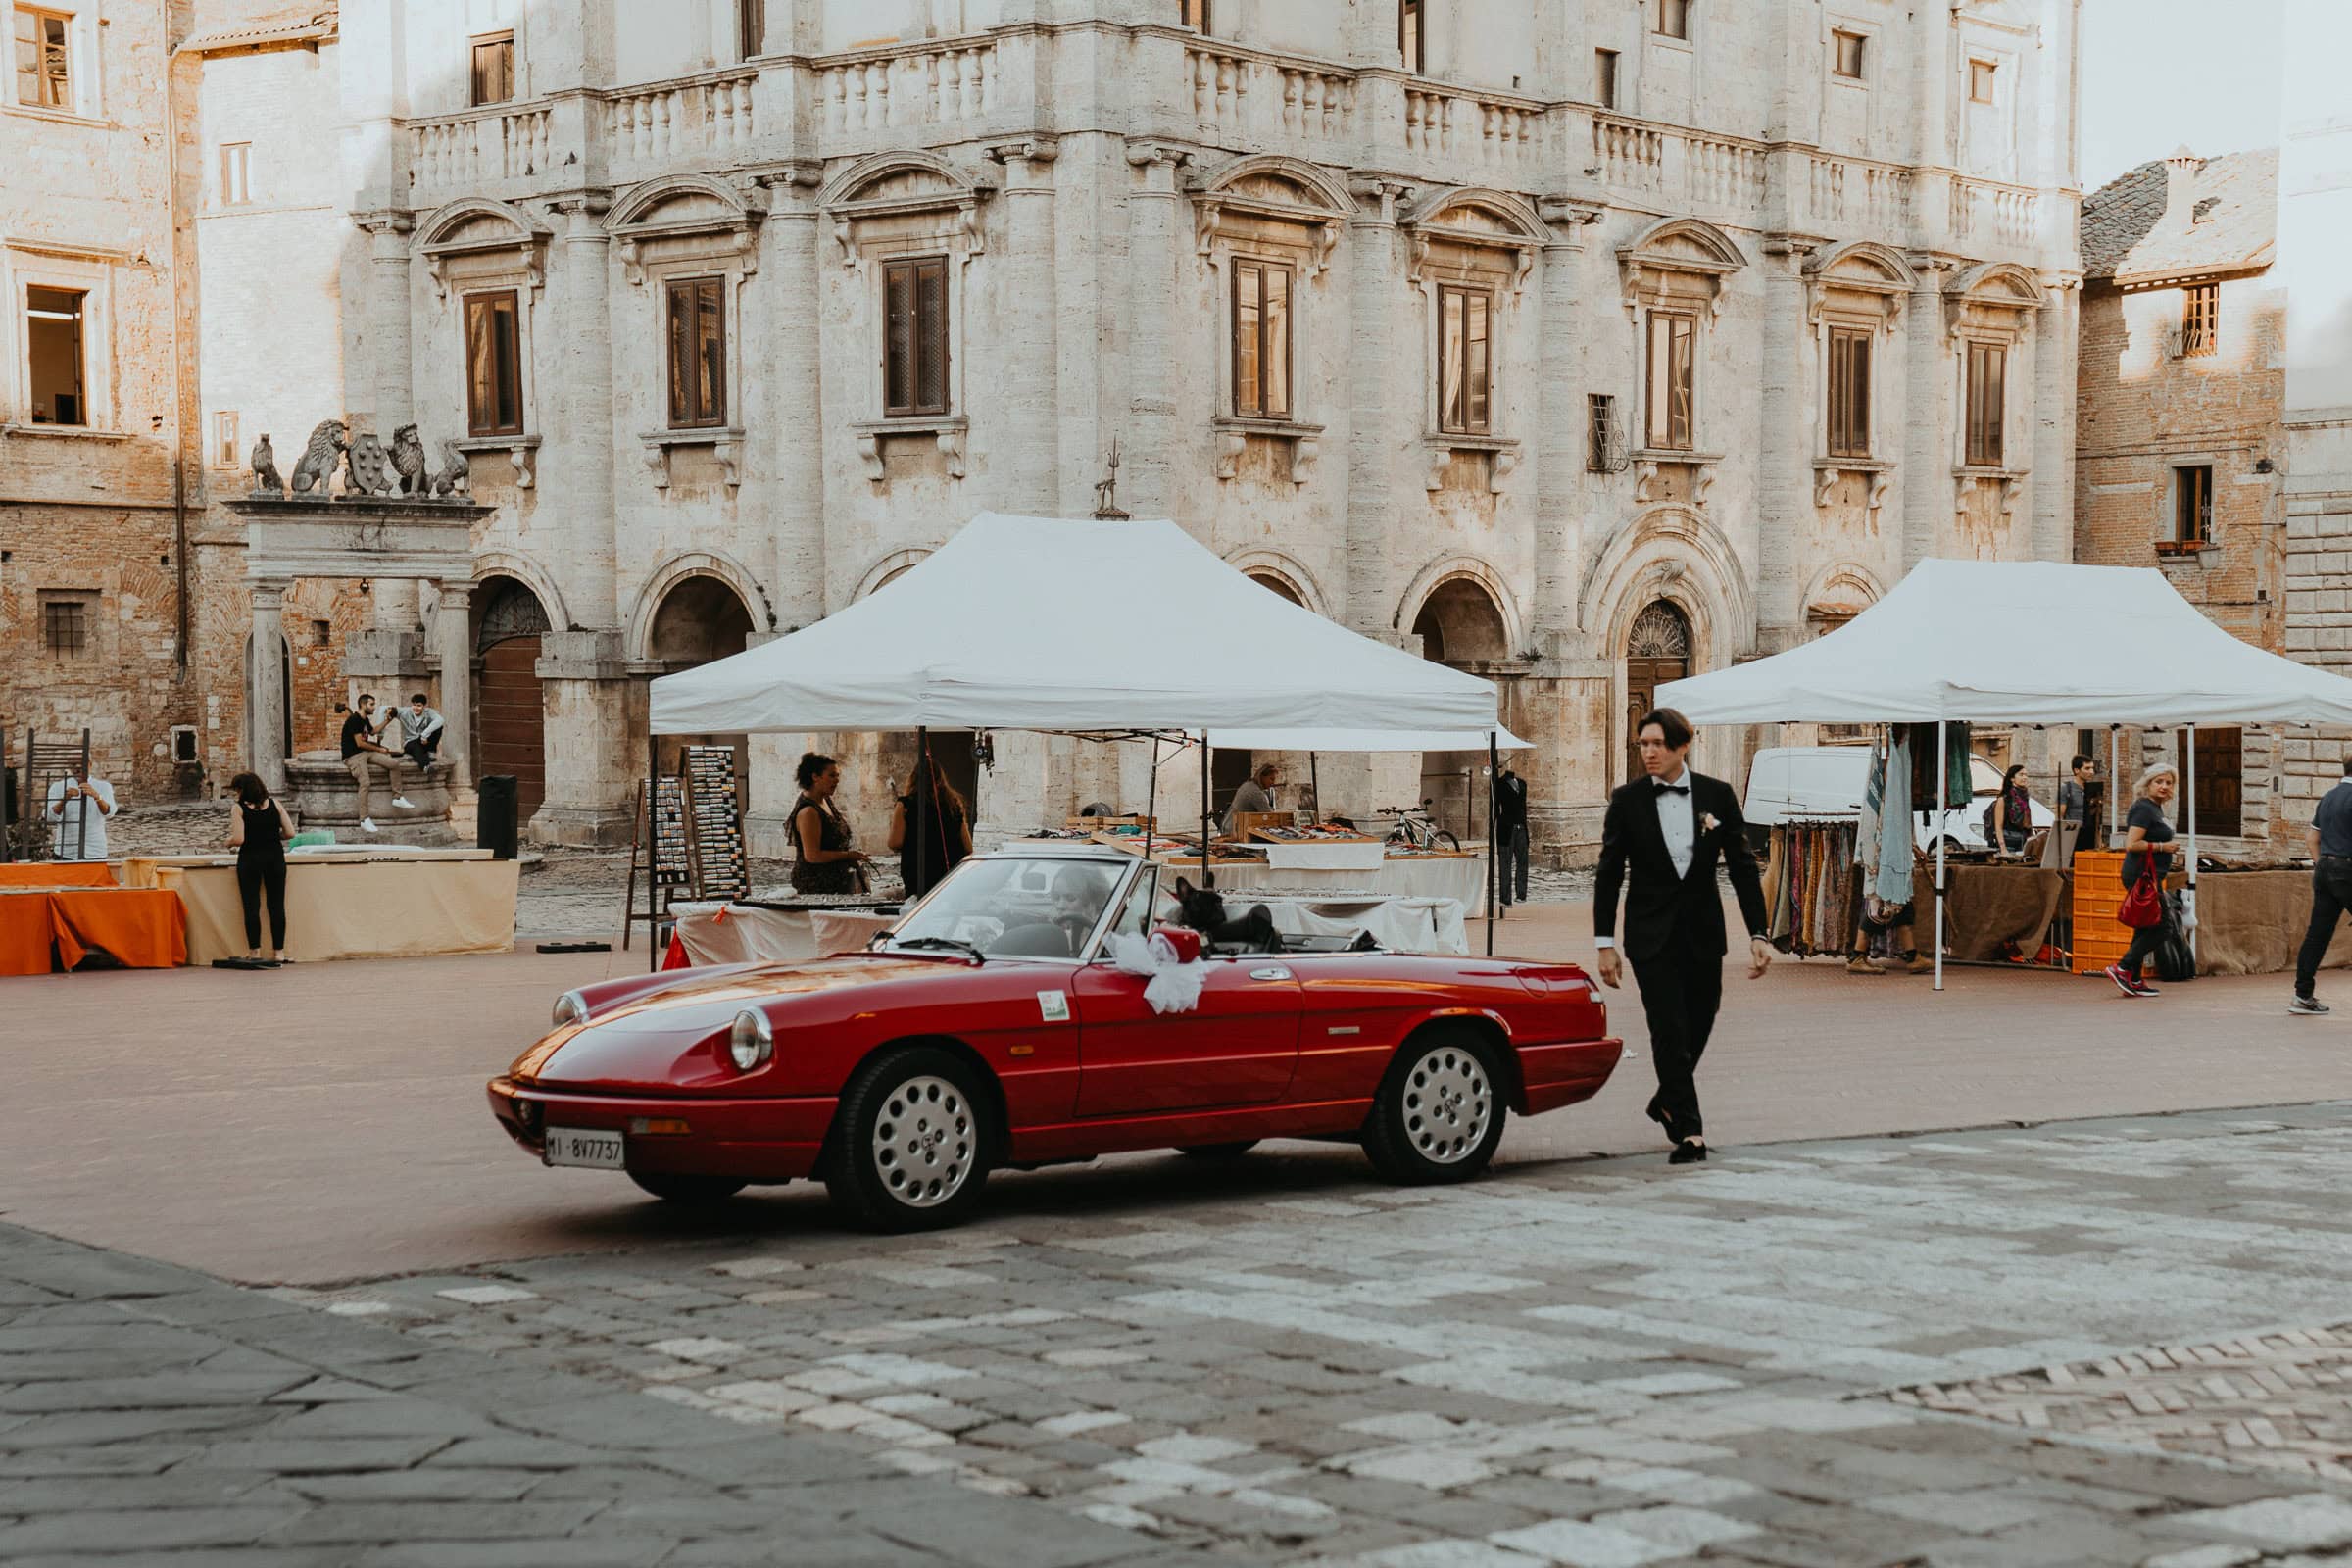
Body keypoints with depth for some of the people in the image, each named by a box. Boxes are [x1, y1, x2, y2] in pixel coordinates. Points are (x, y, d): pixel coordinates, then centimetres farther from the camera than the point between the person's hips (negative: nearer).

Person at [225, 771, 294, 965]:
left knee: (251, 906, 3)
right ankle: (278, 951, 5)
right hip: (274, 856, 3)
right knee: (277, 905, 5)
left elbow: (238, 839, -13)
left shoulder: (239, 808, -5)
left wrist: (228, 842, 8)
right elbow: (290, 833, 0)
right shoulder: (275, 804, 4)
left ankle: (254, 951, 4)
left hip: (250, 858, -3)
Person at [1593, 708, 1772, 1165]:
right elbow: (1609, 874, -1)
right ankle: (1689, 1132, -6)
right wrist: (1605, 943, -6)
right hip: (1651, 934, -2)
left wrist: (1758, 934, -6)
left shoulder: (1717, 795, -1)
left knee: (1699, 1025, 13)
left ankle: (1667, 1101, 37)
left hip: (1702, 933, 2)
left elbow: (1742, 866, 0)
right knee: (1670, 1032, -9)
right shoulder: (1627, 800, -4)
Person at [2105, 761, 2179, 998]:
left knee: (2147, 927, 10)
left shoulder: (2155, 809, 18)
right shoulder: (2144, 809, -14)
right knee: (2159, 923, -10)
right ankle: (2123, 968, -8)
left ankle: (2133, 980, 11)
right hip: (2143, 875, -11)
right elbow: (2131, 844, -23)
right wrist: (2162, 847, -16)